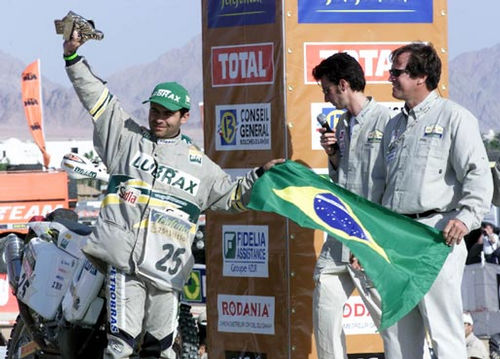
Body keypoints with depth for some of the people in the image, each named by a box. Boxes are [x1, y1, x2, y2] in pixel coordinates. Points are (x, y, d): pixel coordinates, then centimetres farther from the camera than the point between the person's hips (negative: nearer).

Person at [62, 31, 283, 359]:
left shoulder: (199, 165, 17)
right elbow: (95, 96, 12)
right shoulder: (127, 136, 13)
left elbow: (233, 196, 26)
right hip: (124, 260, -3)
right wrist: (73, 57, 4)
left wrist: (260, 176, 12)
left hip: (166, 269, 3)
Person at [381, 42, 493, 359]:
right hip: (395, 236, 7)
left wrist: (466, 216, -24)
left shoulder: (454, 117, -1)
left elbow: (478, 175, -9)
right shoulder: (395, 125, 22)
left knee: (444, 332, -9)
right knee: (397, 331, 7)